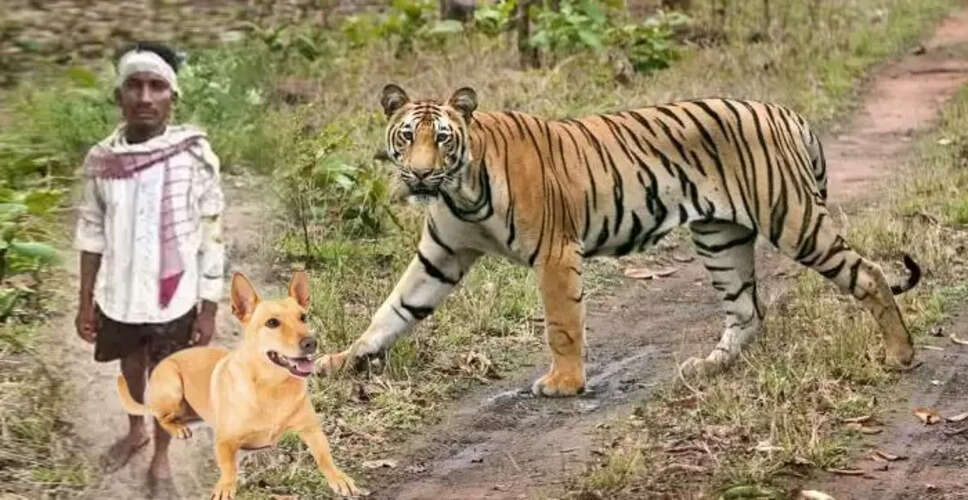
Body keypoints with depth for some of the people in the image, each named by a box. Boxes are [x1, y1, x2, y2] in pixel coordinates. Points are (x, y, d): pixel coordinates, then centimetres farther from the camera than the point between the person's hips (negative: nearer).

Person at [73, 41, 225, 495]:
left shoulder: (194, 157, -19)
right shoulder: (101, 159, -10)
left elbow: (212, 239, -11)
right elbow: (91, 232, 2)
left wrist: (209, 310, -8)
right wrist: (86, 302, 4)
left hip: (173, 301, -3)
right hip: (118, 299, 3)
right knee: (131, 367, 26)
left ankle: (161, 456, 41)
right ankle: (135, 430, 55)